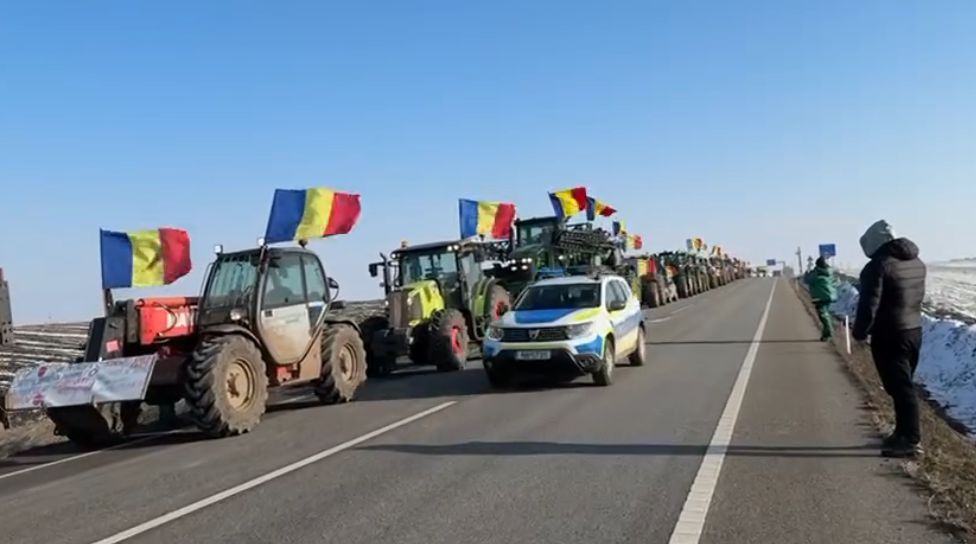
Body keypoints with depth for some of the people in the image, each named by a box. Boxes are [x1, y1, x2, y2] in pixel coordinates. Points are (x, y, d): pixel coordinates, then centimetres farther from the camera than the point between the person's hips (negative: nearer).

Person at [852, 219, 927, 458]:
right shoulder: (917, 263, 10)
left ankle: (910, 440, 0)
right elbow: (917, 298, 18)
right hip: (914, 330, 9)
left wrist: (860, 331, -7)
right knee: (904, 385, 16)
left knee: (900, 388, -4)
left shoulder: (878, 265, -17)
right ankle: (904, 434, 24)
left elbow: (869, 304, -18)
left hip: (889, 335, -9)